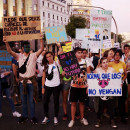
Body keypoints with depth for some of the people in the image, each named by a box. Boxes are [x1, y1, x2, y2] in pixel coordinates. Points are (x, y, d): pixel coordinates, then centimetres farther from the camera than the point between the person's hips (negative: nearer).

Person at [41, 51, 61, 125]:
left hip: (56, 86, -3)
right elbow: (44, 77, 10)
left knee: (56, 102, 7)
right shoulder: (45, 66, 8)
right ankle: (46, 117, 21)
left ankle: (56, 117, 22)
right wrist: (43, 87, 6)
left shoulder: (57, 63, -2)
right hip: (47, 86, 3)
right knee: (45, 102, 3)